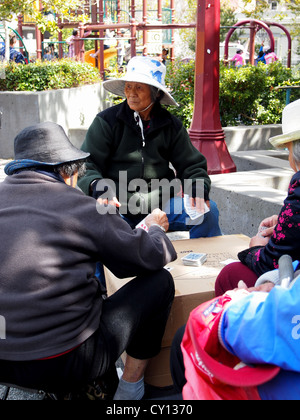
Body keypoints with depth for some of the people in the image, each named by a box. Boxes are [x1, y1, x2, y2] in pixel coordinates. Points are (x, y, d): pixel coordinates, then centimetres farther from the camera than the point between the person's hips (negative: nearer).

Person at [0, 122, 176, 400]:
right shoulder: (79, 207, -12)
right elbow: (154, 256, -3)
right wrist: (155, 227, 20)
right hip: (62, 367, -7)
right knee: (160, 282, 7)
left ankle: (104, 385, 28)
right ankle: (130, 389, 19)